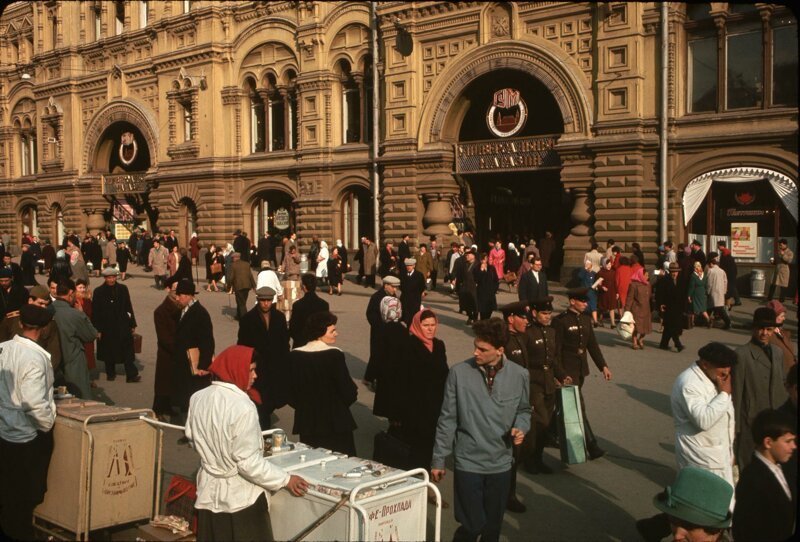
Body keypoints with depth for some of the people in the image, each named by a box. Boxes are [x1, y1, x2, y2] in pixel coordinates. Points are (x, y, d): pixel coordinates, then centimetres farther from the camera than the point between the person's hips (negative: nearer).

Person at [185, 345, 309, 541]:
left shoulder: (198, 398, -3)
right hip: (240, 498, -7)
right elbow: (248, 462, -24)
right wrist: (285, 479, -14)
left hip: (208, 493, 7)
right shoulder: (242, 407, -25)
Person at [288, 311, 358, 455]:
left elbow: (291, 395, 2)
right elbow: (349, 393, -15)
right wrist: (353, 392, 6)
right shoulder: (334, 355, -16)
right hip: (336, 424, -4)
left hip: (306, 424, 5)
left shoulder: (295, 355, -3)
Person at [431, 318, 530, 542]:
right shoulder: (459, 373, -11)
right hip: (468, 462, -2)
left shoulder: (519, 375, -4)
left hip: (501, 463, 3)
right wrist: (438, 460, 0)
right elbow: (447, 420, -4)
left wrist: (521, 427, -9)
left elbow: (523, 410, 13)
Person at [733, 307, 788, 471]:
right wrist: (735, 425, -10)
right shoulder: (742, 354, -12)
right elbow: (736, 392, -11)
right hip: (751, 422, -6)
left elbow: (780, 387, 15)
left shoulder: (778, 353, 10)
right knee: (747, 465, 4)